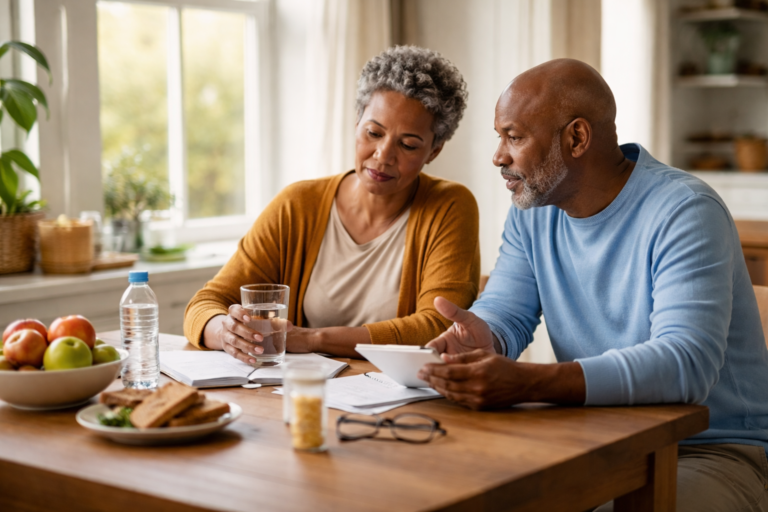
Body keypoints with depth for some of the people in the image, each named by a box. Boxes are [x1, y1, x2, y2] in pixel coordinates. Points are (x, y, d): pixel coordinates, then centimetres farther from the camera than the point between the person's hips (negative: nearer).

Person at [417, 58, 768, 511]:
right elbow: (505, 312, 6)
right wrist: (483, 337, -22)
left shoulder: (684, 211, -19)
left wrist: (527, 383, -43)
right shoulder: (533, 212, 5)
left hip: (709, 452, -5)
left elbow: (686, 363, -31)